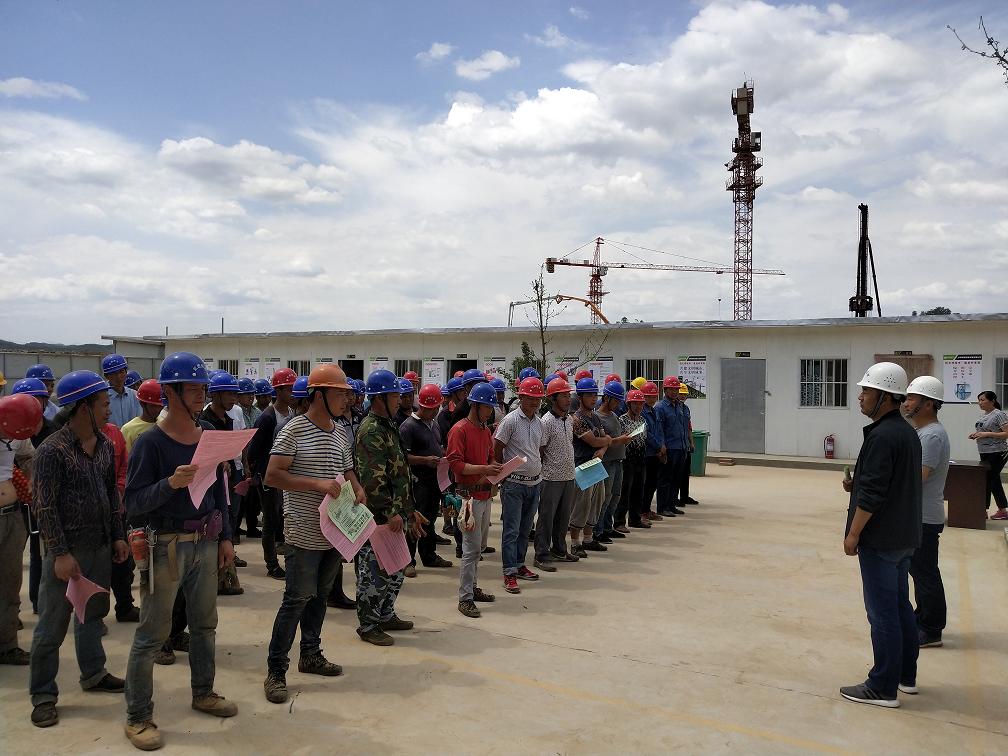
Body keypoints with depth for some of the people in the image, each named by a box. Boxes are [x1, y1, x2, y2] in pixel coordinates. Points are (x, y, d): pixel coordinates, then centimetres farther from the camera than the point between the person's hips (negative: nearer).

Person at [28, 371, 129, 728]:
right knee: (52, 625, 4)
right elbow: (45, 507, -16)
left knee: (93, 613, 19)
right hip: (68, 551, -7)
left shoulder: (105, 446, 5)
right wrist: (60, 553, -18)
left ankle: (93, 674, 35)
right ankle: (43, 695, 17)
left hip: (101, 548, 7)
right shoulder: (52, 450, -15)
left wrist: (118, 536, 12)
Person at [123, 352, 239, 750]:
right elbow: (133, 503, -17)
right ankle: (138, 717, 15)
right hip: (166, 545, -6)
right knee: (152, 632, 2)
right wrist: (171, 483, -33)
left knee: (205, 623, 17)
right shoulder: (150, 442, -13)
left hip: (205, 542, 6)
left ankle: (203, 692, 34)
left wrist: (225, 537, 11)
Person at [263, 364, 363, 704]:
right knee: (297, 598, -4)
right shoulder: (294, 429, -11)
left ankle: (310, 655, 33)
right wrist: (318, 484, -22)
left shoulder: (341, 433, 10)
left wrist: (358, 492, -1)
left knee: (320, 595, 18)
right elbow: (272, 476, -16)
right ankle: (275, 670, 8)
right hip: (304, 532, -7)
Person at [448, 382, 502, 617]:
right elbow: (455, 463, -18)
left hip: (485, 494, 8)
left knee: (477, 546, 16)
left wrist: (496, 468, 3)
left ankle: (471, 587, 28)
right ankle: (465, 598, 2)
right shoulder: (460, 430, -12)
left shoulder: (485, 430, 15)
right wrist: (483, 469, -24)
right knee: (472, 548, -6)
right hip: (470, 495, -8)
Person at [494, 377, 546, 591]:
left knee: (525, 529, 15)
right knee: (512, 530, -3)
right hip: (514, 484, -7)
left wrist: (538, 470, 12)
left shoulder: (539, 422, 9)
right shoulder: (511, 420, -12)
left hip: (534, 483, 7)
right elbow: (497, 449, -9)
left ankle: (519, 564, 27)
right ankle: (509, 573, 1)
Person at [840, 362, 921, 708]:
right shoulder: (907, 432, 11)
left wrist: (853, 534, -15)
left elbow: (872, 493, -22)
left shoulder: (882, 436, -20)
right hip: (903, 536, 10)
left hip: (880, 539, -10)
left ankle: (883, 688, 5)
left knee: (883, 612, -3)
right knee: (900, 605, 18)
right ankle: (905, 675, 29)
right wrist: (856, 485, 8)